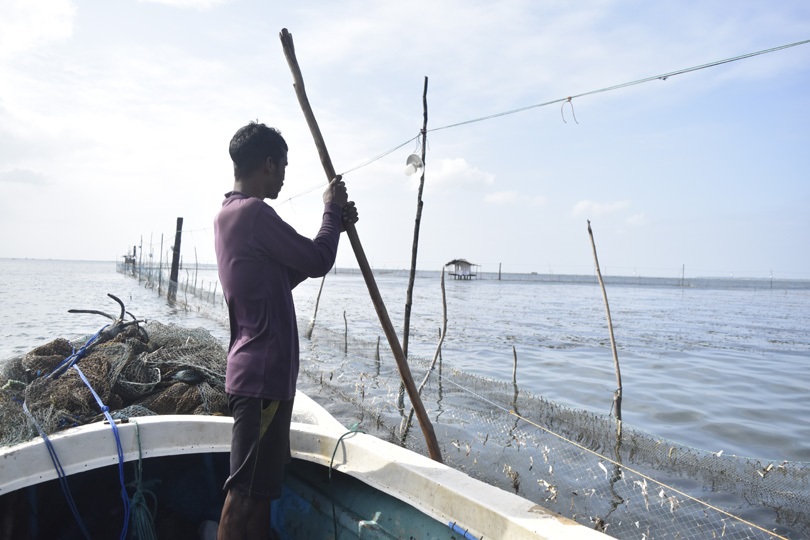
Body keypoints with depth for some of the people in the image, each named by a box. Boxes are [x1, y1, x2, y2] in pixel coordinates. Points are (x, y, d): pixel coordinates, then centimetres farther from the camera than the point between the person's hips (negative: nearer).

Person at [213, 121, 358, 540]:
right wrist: (332, 210, 4)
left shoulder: (229, 214, 15)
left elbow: (289, 273, 19)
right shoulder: (254, 213, -17)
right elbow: (318, 262, -12)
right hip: (263, 376, -10)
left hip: (260, 373, 10)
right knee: (245, 491, -2)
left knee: (260, 486, 18)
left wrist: (335, 224, 15)